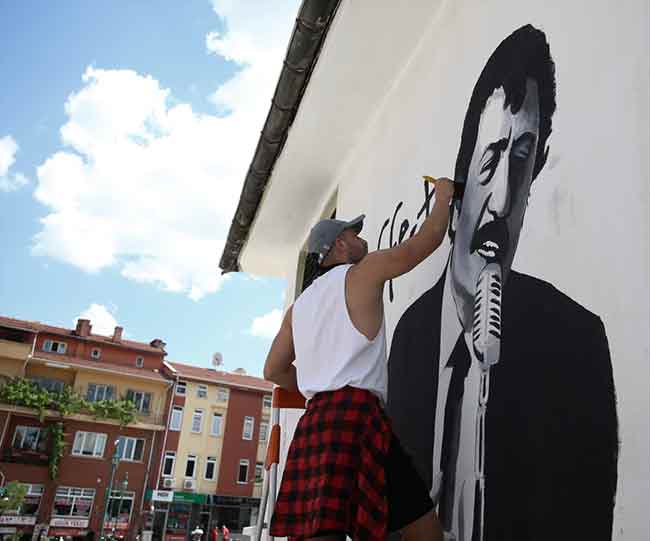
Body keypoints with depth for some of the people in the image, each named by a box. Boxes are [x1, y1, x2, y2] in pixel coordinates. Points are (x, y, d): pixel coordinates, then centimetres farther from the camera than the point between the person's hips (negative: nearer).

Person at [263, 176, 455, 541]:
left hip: (316, 418, 8)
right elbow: (429, 238, 8)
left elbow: (274, 370, 23)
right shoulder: (363, 272, 6)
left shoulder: (300, 304, 24)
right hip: (356, 414, -7)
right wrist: (444, 195, 25)